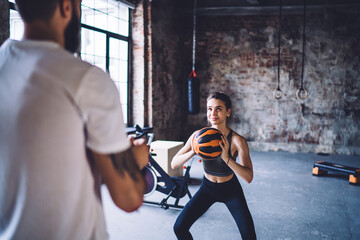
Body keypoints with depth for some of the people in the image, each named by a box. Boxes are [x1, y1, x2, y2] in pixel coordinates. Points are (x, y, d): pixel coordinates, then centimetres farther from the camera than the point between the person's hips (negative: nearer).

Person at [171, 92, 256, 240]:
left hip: (230, 190, -2)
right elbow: (174, 164, -17)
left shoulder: (237, 141, -23)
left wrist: (226, 158, -45)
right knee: (179, 228, -5)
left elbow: (248, 177, -32)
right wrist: (193, 152, -34)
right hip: (207, 188, 2)